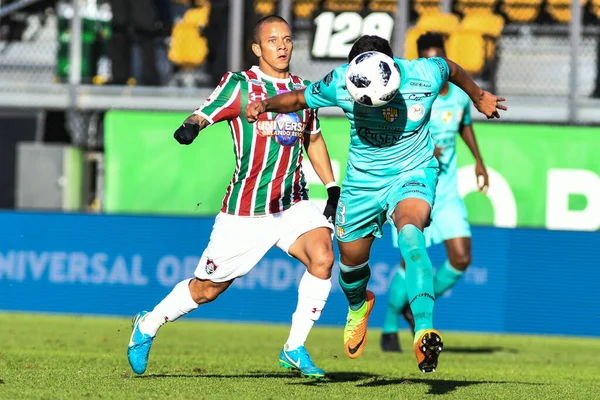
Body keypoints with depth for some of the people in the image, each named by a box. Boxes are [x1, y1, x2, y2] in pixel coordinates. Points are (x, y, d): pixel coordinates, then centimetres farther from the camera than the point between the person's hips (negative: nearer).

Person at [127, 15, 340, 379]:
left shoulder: (303, 89, 10)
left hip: (294, 205, 4)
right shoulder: (240, 85, -6)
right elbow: (204, 115, -18)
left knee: (322, 258, -23)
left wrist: (333, 188, 16)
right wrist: (191, 126, -42)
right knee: (208, 288, 5)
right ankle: (148, 325, 32)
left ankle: (295, 349, -10)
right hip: (246, 212, -4)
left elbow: (314, 138, 24)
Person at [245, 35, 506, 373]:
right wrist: (266, 104, -22)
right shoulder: (340, 82, -18)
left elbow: (451, 69, 3)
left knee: (410, 233, -33)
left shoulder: (424, 76, -21)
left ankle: (425, 333, -42)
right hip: (362, 181, 3)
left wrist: (479, 97, 21)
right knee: (351, 256, 15)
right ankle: (358, 306, 55)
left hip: (412, 174, -3)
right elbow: (299, 98, -2)